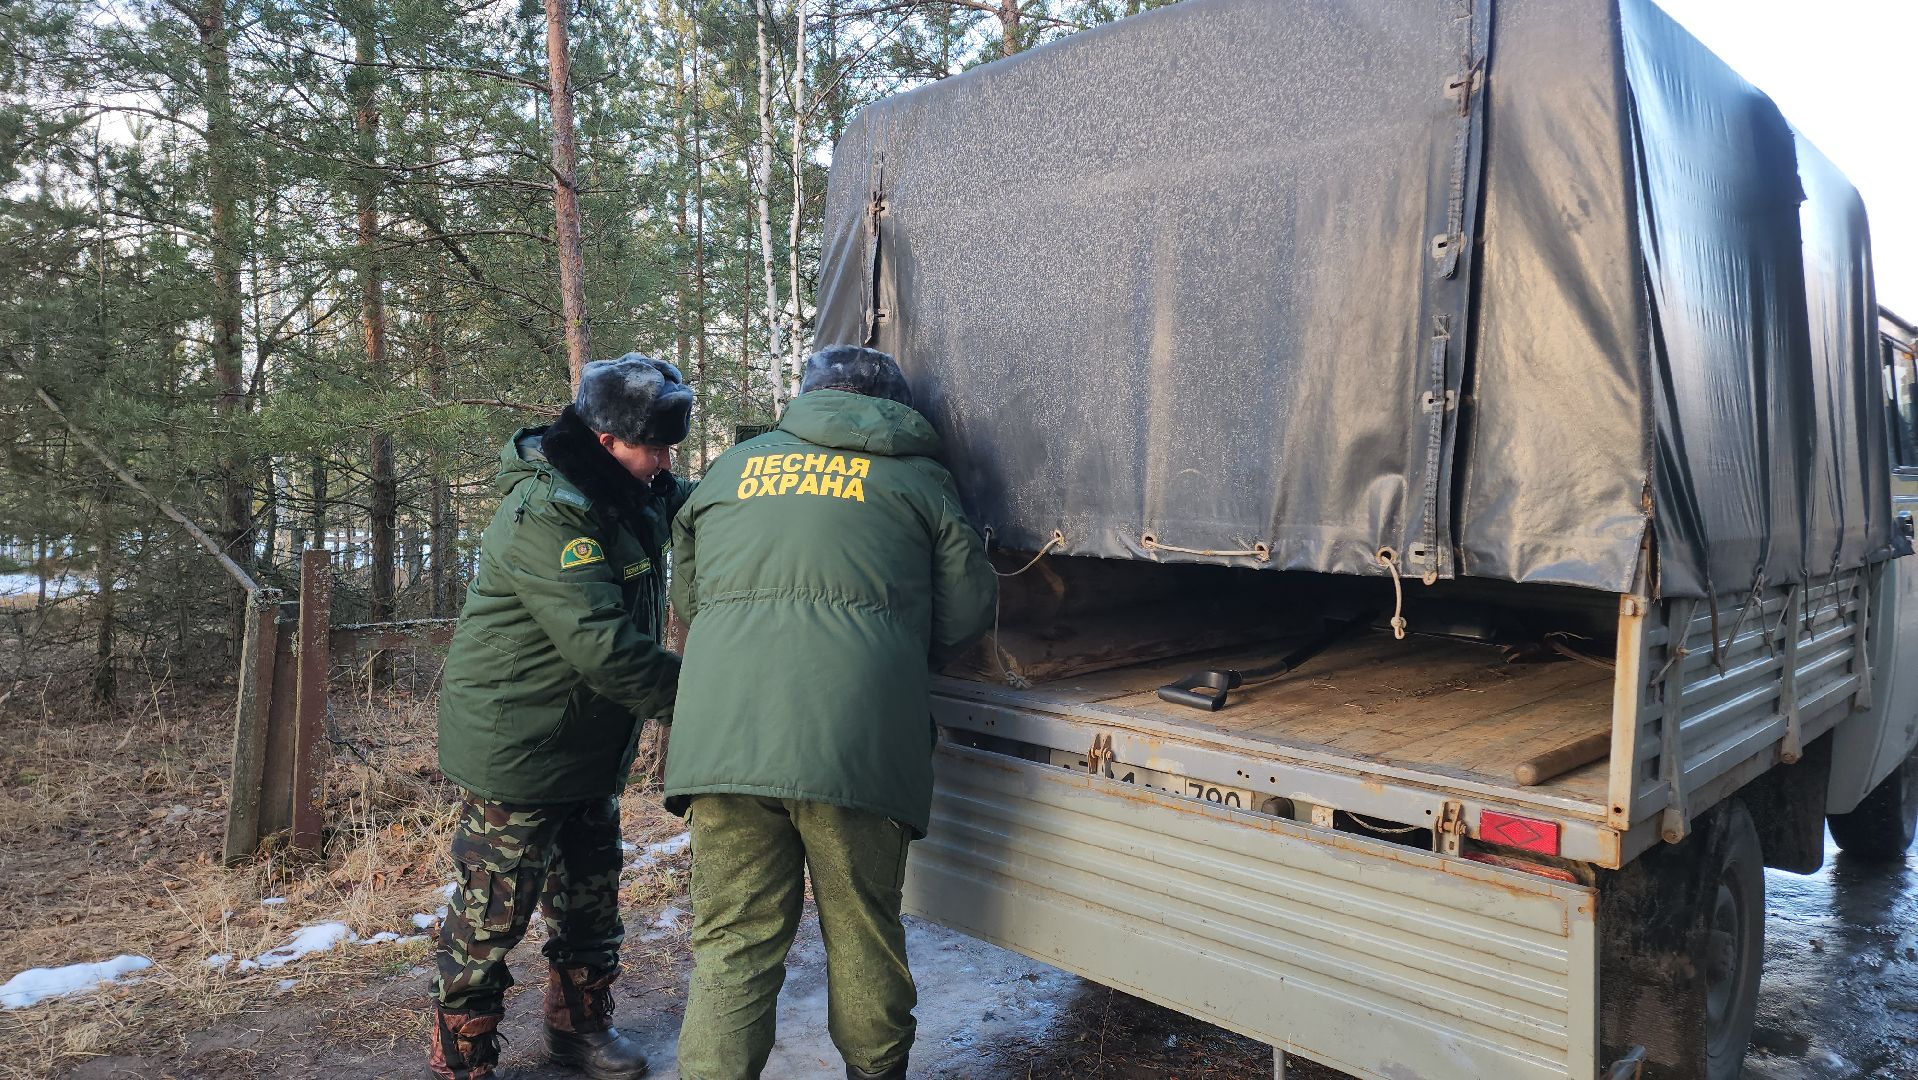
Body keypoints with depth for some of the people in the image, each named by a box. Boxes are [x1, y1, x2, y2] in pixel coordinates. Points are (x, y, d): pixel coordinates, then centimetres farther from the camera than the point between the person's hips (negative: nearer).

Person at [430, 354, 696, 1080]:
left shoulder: (632, 495, 3)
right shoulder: (545, 515, -26)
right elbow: (603, 647, -32)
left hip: (590, 743, 9)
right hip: (515, 744, -9)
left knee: (592, 897, 19)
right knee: (493, 913, 4)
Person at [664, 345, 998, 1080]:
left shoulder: (731, 469, 20)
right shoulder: (917, 479, 13)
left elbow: (686, 602, 28)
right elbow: (967, 613, 11)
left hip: (723, 736, 2)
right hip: (856, 743, -1)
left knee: (732, 943, 10)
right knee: (863, 934, 15)